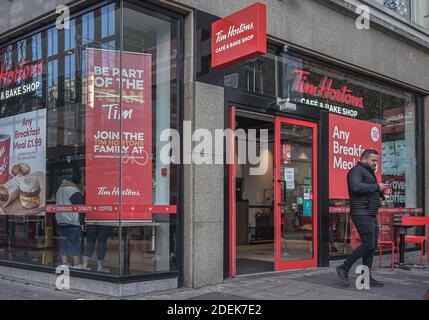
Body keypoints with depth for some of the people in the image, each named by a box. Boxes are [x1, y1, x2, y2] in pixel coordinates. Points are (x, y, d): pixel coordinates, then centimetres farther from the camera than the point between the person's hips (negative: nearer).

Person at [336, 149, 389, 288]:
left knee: (372, 246, 8)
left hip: (371, 216, 10)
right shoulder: (356, 170, -8)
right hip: (362, 214, -10)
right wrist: (377, 186, -19)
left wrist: (381, 192, 10)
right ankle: (344, 268, -7)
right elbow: (356, 187, -27)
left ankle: (366, 277, 12)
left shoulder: (368, 173, 25)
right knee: (369, 244, -15)